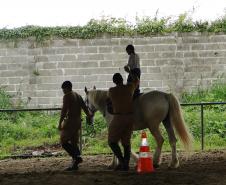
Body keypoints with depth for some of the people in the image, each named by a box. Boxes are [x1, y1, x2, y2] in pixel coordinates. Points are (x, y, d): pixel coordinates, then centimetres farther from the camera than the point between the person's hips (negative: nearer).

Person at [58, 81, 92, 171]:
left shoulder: (67, 96, -11)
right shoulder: (78, 96, 13)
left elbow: (64, 110, -18)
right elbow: (84, 108, 20)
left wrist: (60, 123, -20)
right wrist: (89, 115, 40)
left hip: (70, 121, -8)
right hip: (78, 121, 8)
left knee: (64, 142, -4)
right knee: (73, 143, 12)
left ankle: (77, 157, -18)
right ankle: (74, 164, 10)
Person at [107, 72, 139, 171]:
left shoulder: (111, 91, -4)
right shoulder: (129, 87, 2)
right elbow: (137, 81, 24)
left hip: (118, 118, -4)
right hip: (130, 117, 4)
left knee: (112, 141, 6)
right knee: (126, 141, 12)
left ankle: (121, 161, -9)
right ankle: (126, 164, 6)